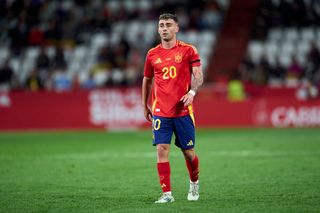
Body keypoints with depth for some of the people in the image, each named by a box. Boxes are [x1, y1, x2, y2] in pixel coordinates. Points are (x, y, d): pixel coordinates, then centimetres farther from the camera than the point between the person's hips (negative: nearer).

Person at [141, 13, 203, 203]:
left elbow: (198, 75, -4)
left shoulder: (188, 50, 0)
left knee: (188, 152, 5)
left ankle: (194, 183, 33)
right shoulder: (152, 54, 8)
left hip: (183, 110, -2)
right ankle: (167, 193, -6)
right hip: (160, 112, 2)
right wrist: (145, 105, 20)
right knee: (162, 150, -10)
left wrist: (192, 91, -23)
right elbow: (147, 80, 20)